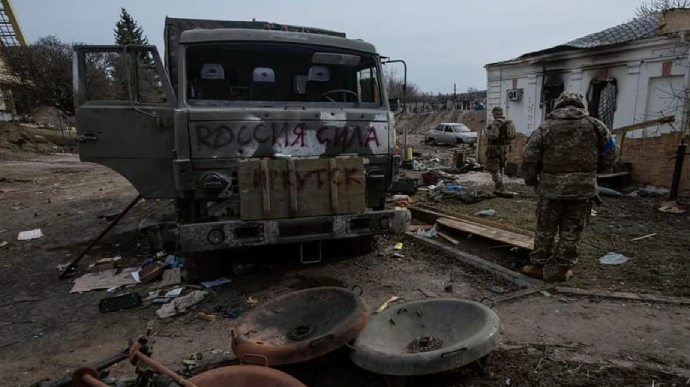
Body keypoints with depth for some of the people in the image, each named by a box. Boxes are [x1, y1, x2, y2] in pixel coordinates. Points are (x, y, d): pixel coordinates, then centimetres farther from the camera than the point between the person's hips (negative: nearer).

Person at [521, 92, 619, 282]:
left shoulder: (545, 127, -1)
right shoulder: (595, 125, 4)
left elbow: (529, 158, -4)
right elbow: (611, 154, 8)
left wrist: (531, 181, 11)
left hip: (552, 186, -1)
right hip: (583, 187, 1)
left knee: (545, 229, 13)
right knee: (571, 231, 12)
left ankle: (539, 265, 22)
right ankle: (561, 269, 21)